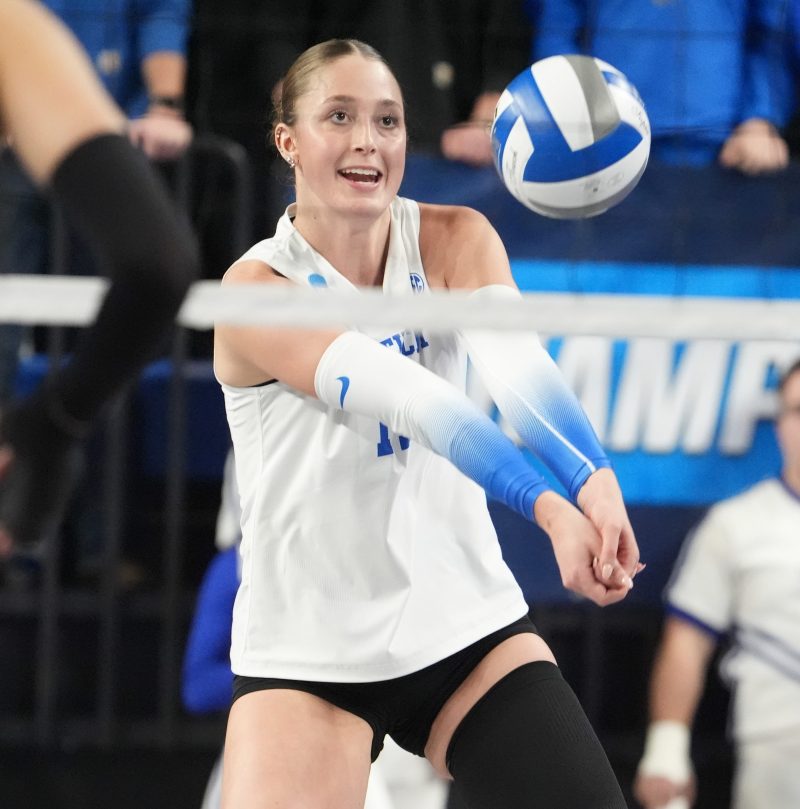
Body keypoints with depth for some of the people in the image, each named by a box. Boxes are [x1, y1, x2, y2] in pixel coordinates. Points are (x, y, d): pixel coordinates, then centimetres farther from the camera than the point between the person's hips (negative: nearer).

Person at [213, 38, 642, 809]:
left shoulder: (455, 240, -3)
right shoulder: (256, 290, -14)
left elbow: (516, 361, -23)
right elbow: (402, 396, -30)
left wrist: (592, 478, -43)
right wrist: (547, 506, -43)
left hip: (467, 625, 3)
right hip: (306, 656, -3)